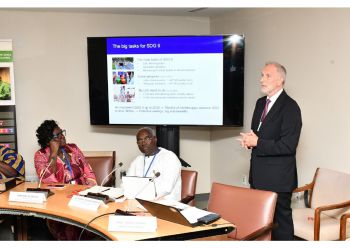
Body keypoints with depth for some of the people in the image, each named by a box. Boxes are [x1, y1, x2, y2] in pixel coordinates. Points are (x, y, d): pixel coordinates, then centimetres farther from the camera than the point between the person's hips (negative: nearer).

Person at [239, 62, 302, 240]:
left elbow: (288, 145, -21)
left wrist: (257, 143, -18)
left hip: (278, 177, -8)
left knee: (280, 218, 2)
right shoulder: (261, 103, 11)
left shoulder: (290, 107, -15)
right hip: (258, 174, 8)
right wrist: (249, 140, 0)